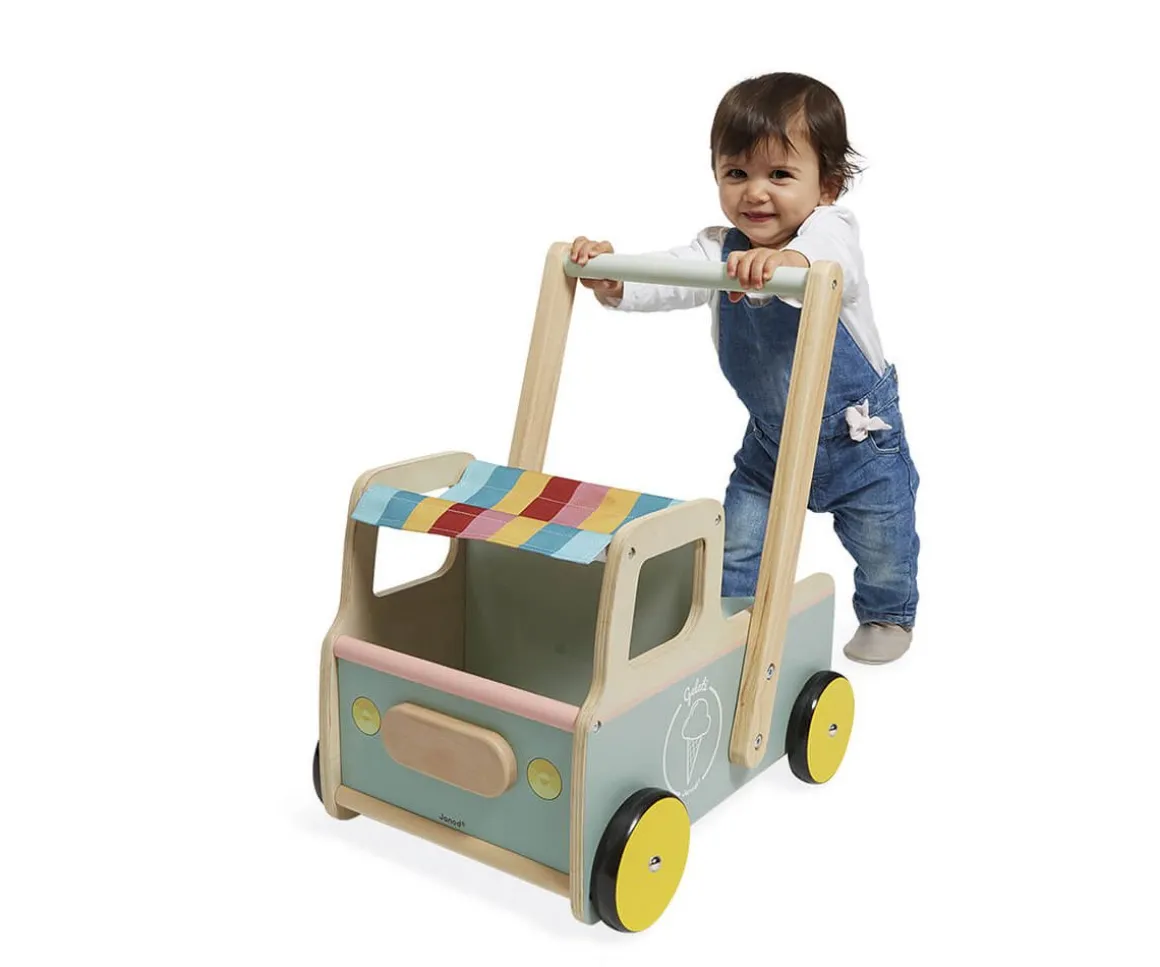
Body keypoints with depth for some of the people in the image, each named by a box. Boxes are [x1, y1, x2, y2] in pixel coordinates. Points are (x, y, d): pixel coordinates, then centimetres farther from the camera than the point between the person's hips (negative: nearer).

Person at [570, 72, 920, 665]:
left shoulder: (833, 232, -25)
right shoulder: (720, 251, -12)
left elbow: (831, 259, -49)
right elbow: (666, 277, -27)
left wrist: (789, 258, -71)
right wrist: (611, 282, -48)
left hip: (858, 437, -3)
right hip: (770, 438, 3)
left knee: (882, 545, 15)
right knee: (737, 546, 9)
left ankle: (888, 614, 43)